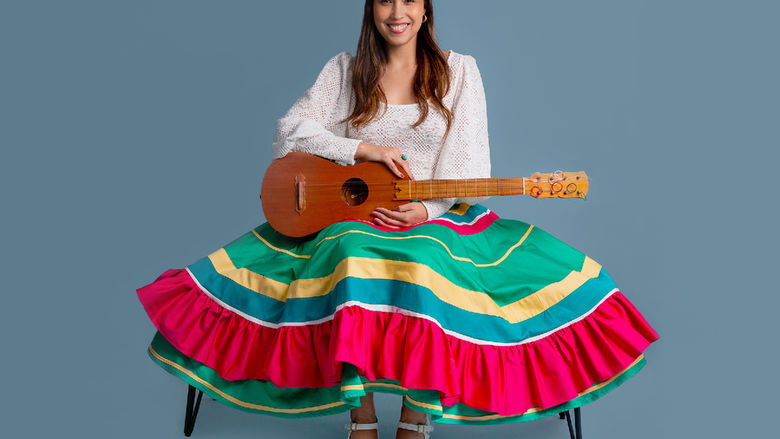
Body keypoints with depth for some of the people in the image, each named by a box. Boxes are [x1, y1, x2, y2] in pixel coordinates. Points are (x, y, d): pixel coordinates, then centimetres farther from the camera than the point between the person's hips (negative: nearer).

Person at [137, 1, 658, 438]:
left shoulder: (459, 70, 7)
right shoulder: (345, 70, 11)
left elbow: (470, 165, 0)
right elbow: (291, 130, 1)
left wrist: (428, 210, -17)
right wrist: (362, 149, -13)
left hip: (439, 219, -1)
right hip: (351, 216, 1)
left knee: (427, 265, -36)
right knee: (348, 258, -34)